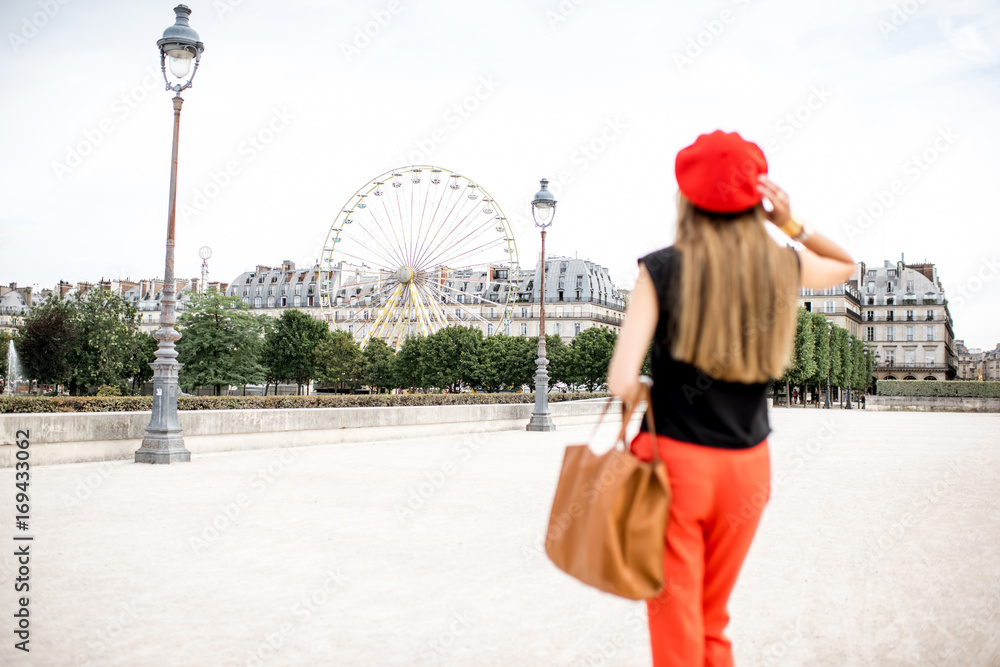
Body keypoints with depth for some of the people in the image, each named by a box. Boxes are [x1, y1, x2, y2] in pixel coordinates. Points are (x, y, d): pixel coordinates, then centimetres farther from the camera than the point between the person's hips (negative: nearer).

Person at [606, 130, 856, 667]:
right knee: (713, 621, 22)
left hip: (676, 461, -4)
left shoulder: (663, 269, -11)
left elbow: (622, 382, -20)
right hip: (747, 465, 4)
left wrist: (644, 398, 3)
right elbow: (847, 265, 23)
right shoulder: (782, 267, -1)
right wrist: (792, 224, 6)